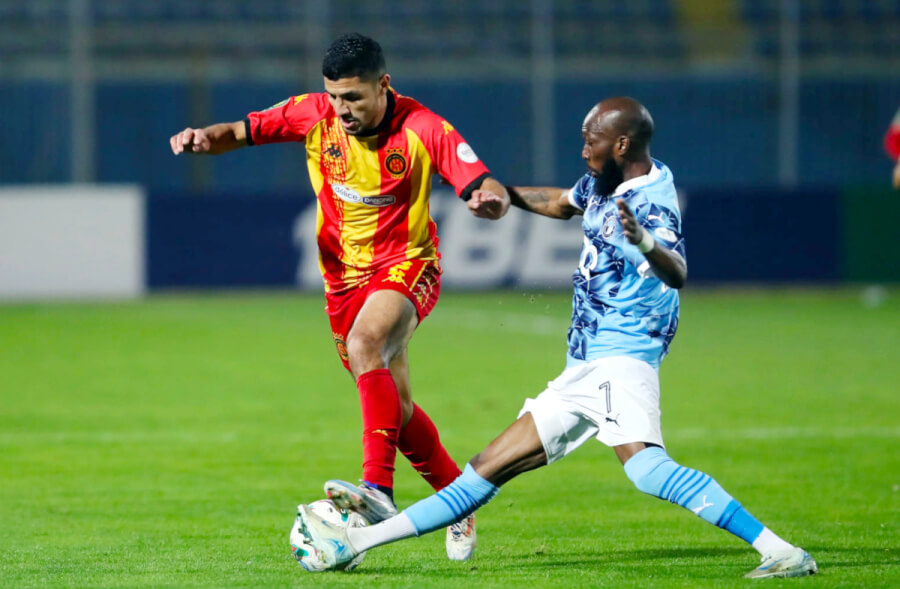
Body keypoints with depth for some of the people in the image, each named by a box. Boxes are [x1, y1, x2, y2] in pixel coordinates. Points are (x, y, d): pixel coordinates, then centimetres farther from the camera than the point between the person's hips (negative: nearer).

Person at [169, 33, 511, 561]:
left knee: (364, 344, -35)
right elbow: (242, 132, 0)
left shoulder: (423, 131, -18)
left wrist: (492, 199, -46)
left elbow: (491, 191, -22)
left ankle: (379, 488, -43)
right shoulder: (315, 115, -7)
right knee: (395, 408, 11)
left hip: (406, 267, -5)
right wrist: (205, 138, -22)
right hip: (344, 276, 5)